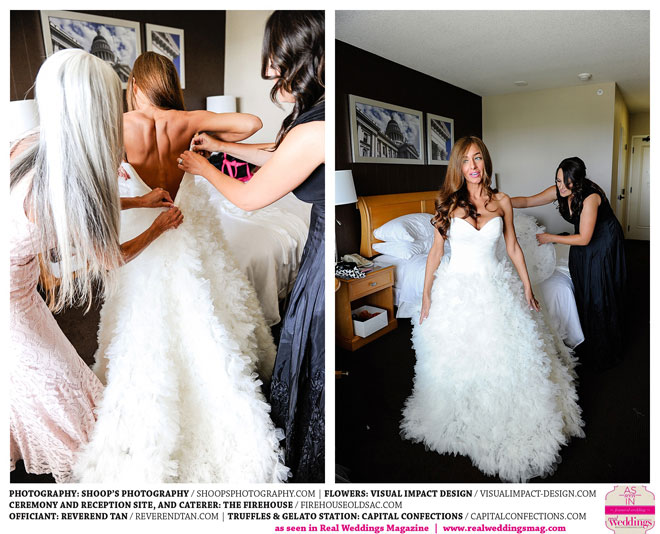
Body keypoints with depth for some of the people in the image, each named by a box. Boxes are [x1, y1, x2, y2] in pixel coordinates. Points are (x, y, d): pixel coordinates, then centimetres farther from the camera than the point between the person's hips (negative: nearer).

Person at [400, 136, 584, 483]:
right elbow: (436, 250, -2)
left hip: (495, 287, 1)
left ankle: (505, 422, 29)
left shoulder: (501, 202, -1)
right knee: (455, 358, 10)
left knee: (504, 356, 7)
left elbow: (513, 247, 7)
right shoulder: (448, 204, -5)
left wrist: (527, 288, 8)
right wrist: (426, 295, -3)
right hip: (456, 289, -1)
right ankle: (459, 420, 34)